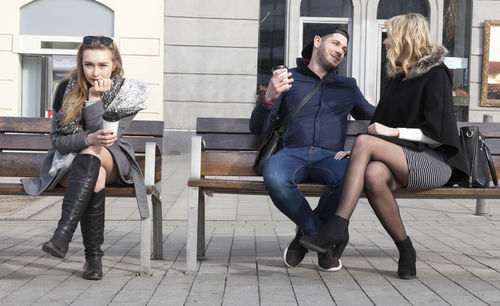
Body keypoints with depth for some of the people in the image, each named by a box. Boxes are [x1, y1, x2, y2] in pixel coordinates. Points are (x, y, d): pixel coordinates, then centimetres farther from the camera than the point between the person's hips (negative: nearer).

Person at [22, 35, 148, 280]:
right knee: (95, 180, -35)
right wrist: (89, 138, -29)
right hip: (69, 160, 0)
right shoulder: (66, 89, -6)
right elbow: (57, 139, -10)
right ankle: (93, 256, -30)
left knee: (91, 154, -37)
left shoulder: (127, 93, -8)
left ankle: (63, 232, -46)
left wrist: (94, 98, -25)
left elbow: (105, 137, -16)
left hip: (112, 161, 0)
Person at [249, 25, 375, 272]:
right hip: (292, 152, -1)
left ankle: (308, 233, -7)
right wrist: (268, 98, -12)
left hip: (329, 157, 2)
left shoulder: (348, 87, 27)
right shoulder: (288, 80, 17)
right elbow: (258, 128, 10)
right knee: (274, 178, -38)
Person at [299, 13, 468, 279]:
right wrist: (357, 155, 10)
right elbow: (381, 123, 23)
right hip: (406, 162, 5)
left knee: (364, 141, -28)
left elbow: (437, 133, -9)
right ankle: (405, 251, -19)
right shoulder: (398, 77, 20)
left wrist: (394, 132, -14)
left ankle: (338, 225, -32)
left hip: (434, 162, -5)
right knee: (374, 175, -32)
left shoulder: (435, 75, -2)